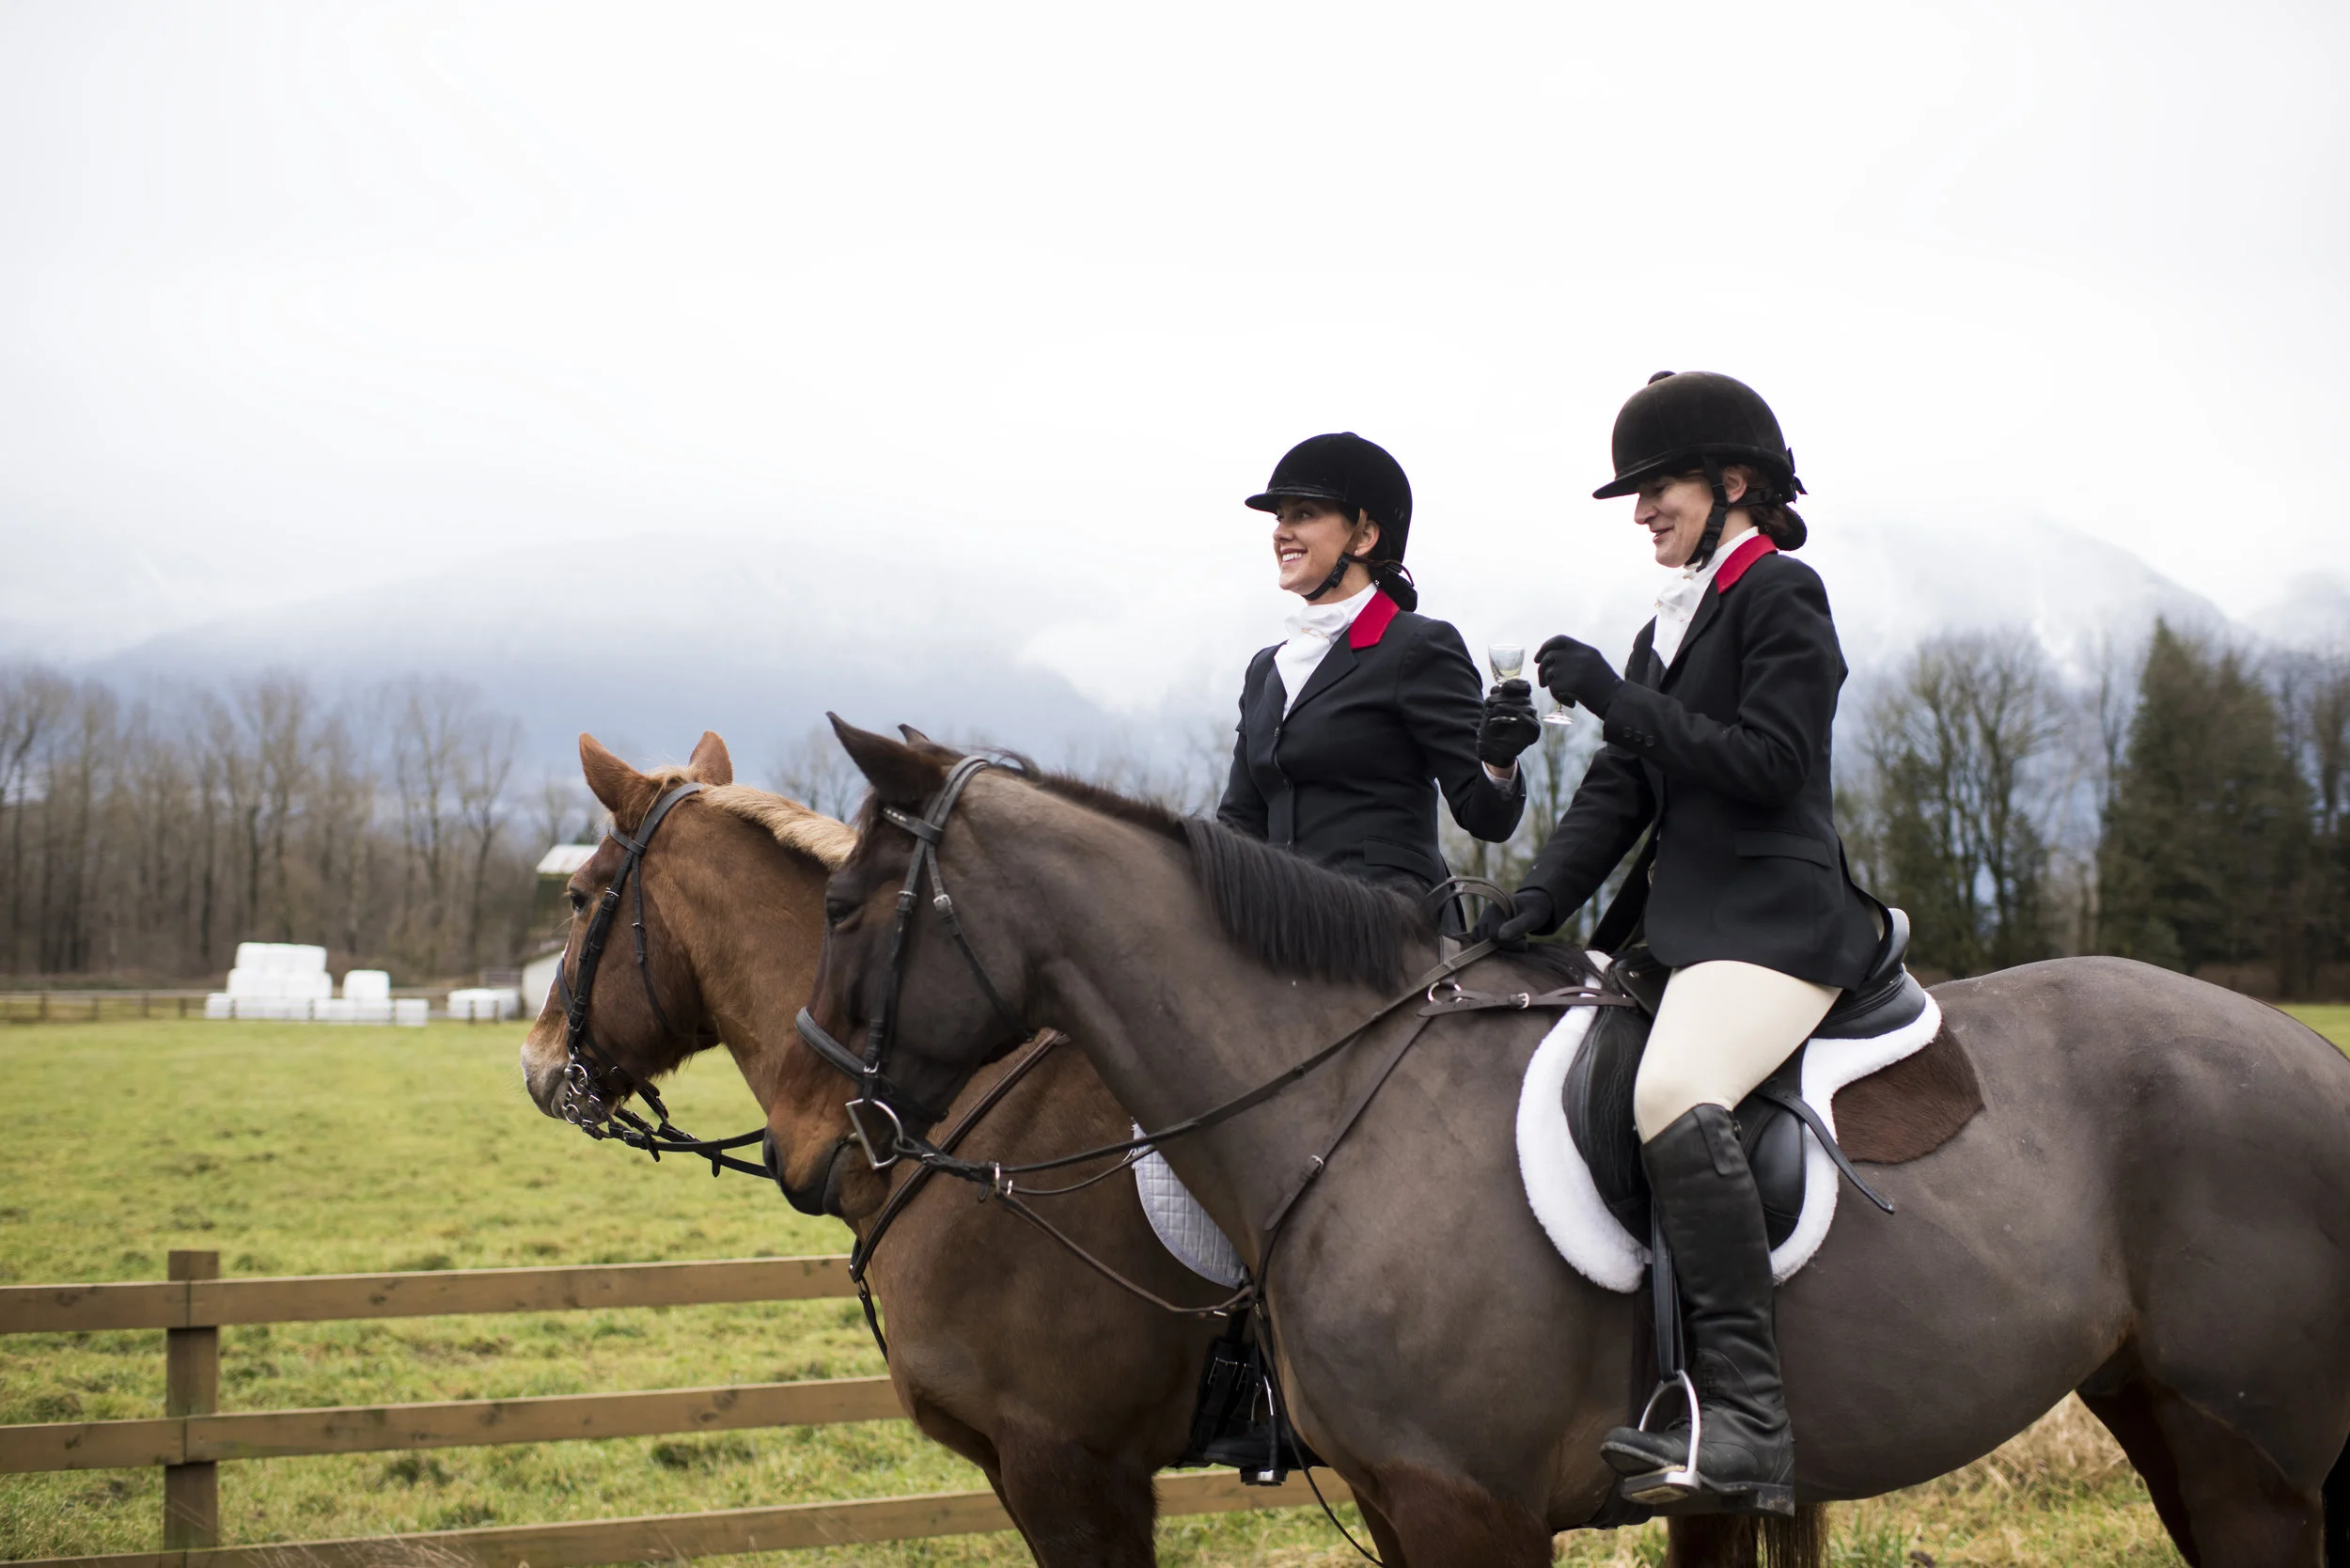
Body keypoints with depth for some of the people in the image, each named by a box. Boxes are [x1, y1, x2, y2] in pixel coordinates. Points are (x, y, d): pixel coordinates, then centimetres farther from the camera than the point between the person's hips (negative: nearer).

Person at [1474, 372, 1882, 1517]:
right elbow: (1620, 788, 16)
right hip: (1678, 921, 10)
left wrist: (1615, 697, -15)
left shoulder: (1782, 595, -2)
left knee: (1672, 1092, -34)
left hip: (1774, 918, -10)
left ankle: (1748, 1423, -36)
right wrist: (1541, 900, 1)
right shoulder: (1669, 626, 23)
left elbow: (1768, 764, -14)